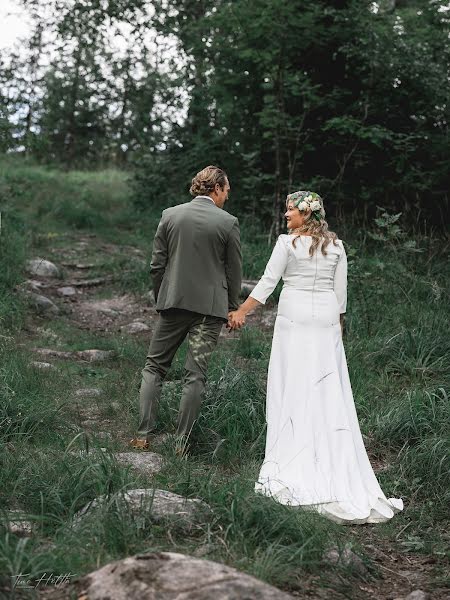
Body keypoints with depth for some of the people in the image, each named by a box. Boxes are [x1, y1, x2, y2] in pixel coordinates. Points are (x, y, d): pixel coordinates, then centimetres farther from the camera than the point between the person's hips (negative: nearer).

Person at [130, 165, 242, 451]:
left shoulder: (170, 215, 2)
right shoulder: (228, 223, -4)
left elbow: (157, 265, 4)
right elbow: (234, 272, 0)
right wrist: (232, 309, 12)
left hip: (173, 302, 2)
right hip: (210, 306, -2)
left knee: (154, 366, 12)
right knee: (196, 374, 4)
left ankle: (144, 435, 7)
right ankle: (182, 441, 6)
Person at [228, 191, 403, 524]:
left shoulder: (288, 242, -5)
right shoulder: (336, 245, 7)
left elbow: (268, 282, -5)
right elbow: (341, 291, 9)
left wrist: (242, 311, 2)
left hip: (294, 318, -4)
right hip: (327, 320, 4)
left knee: (294, 387, 1)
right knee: (330, 390, 4)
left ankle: (294, 464, 5)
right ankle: (338, 469, 5)